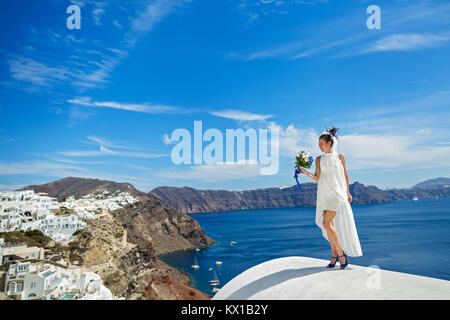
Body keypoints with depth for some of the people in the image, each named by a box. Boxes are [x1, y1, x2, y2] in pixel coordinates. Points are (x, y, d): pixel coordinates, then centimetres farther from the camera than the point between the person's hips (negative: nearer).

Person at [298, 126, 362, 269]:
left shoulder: (340, 157, 2)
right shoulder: (319, 159, 7)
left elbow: (345, 175, 11)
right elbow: (317, 178, -1)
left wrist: (347, 192, 15)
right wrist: (306, 173, -19)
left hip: (337, 194, -4)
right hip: (324, 194, 4)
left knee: (327, 224, -15)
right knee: (328, 225, 7)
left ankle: (341, 253, -1)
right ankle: (334, 255, 19)